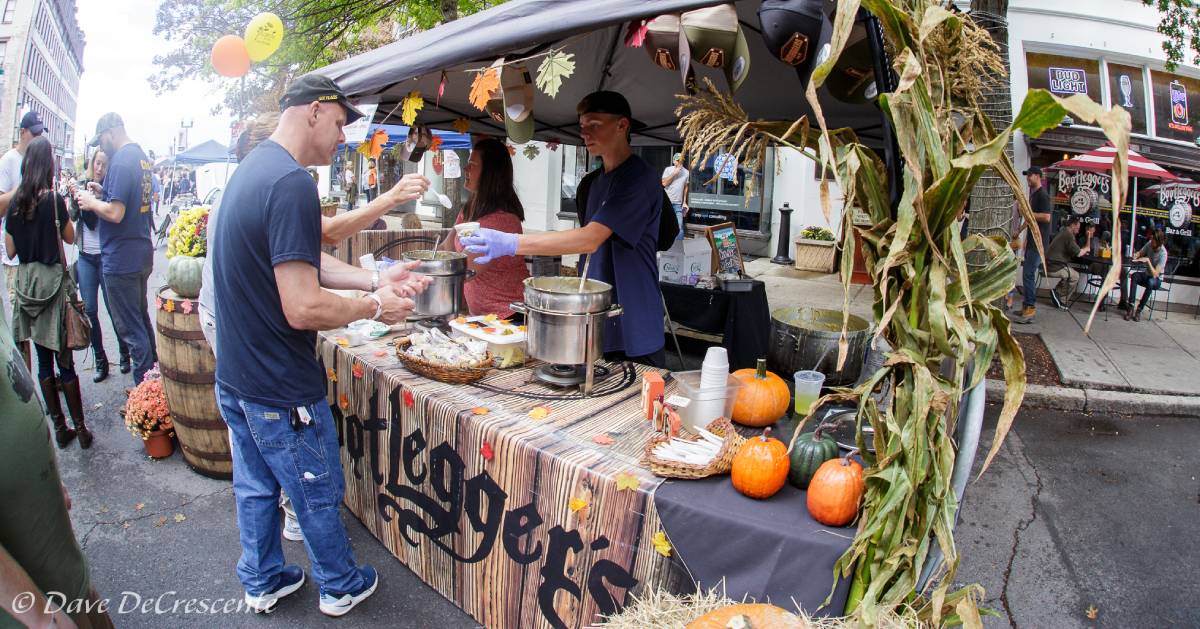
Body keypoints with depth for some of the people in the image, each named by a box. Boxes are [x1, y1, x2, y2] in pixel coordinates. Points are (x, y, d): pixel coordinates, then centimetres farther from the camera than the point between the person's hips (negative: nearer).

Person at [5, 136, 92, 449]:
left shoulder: (15, 203, 3)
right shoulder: (54, 199, -11)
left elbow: (10, 248, 8)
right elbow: (70, 237, 2)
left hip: (26, 283, 5)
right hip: (52, 280, -5)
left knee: (43, 360, 11)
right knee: (64, 361, 1)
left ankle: (59, 427, 18)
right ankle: (80, 428, 7)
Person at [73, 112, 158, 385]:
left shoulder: (121, 160, -19)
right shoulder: (141, 156, 11)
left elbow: (115, 213, -25)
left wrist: (91, 202, -8)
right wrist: (104, 192, 10)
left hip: (121, 260, -9)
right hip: (142, 254, 9)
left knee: (130, 328, -1)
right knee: (141, 319, 21)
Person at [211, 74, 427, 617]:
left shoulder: (251, 169, 8)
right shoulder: (292, 182, -25)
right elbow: (303, 308, -29)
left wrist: (374, 279, 6)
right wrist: (375, 307, -14)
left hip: (233, 378, 9)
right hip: (280, 390, -9)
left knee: (255, 487, 23)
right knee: (318, 494, 12)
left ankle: (261, 582, 42)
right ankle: (340, 587, 33)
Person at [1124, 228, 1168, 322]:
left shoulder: (1163, 253, -24)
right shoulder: (1150, 244, -10)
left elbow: (1155, 274, -28)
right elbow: (1140, 252, 11)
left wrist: (1147, 260, -36)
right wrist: (1136, 255, -12)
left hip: (1157, 280, -5)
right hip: (1147, 275, 5)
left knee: (1150, 282, -38)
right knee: (1134, 276, -28)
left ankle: (1139, 310, -29)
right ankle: (1130, 307, -34)